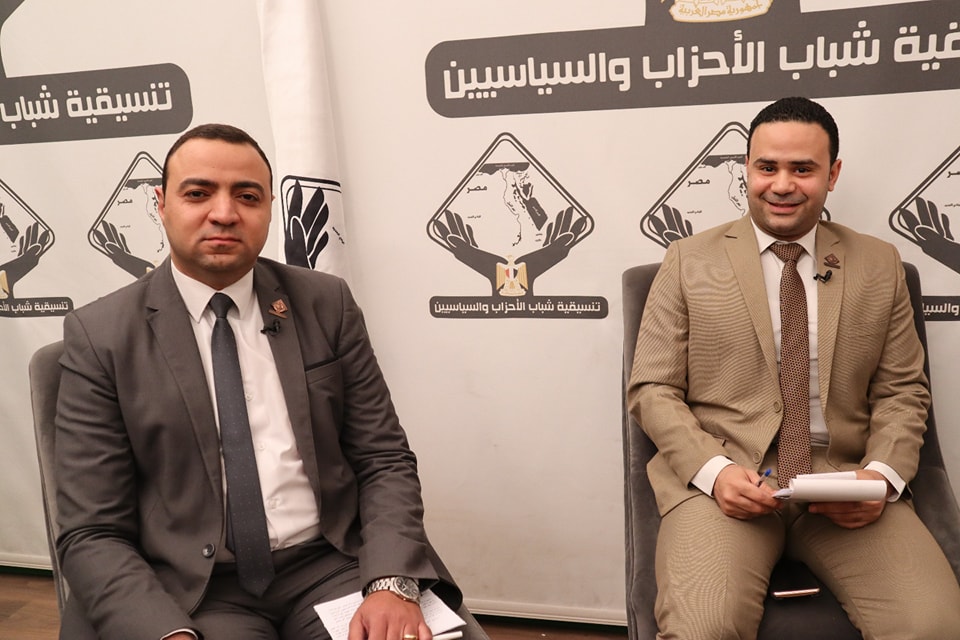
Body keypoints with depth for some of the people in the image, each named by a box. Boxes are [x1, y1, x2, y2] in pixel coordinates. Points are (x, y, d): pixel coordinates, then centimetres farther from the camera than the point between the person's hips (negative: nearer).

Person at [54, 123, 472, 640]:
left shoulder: (326, 304, 2)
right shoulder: (100, 336, -3)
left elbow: (385, 460, 2)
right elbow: (92, 533, -4)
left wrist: (393, 583, -15)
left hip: (328, 565, 1)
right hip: (191, 590, -1)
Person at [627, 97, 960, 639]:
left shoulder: (880, 264, 12)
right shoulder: (690, 259, 5)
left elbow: (902, 391, 12)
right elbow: (652, 390, 3)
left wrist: (882, 475, -8)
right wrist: (714, 470, -13)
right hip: (723, 481, -2)